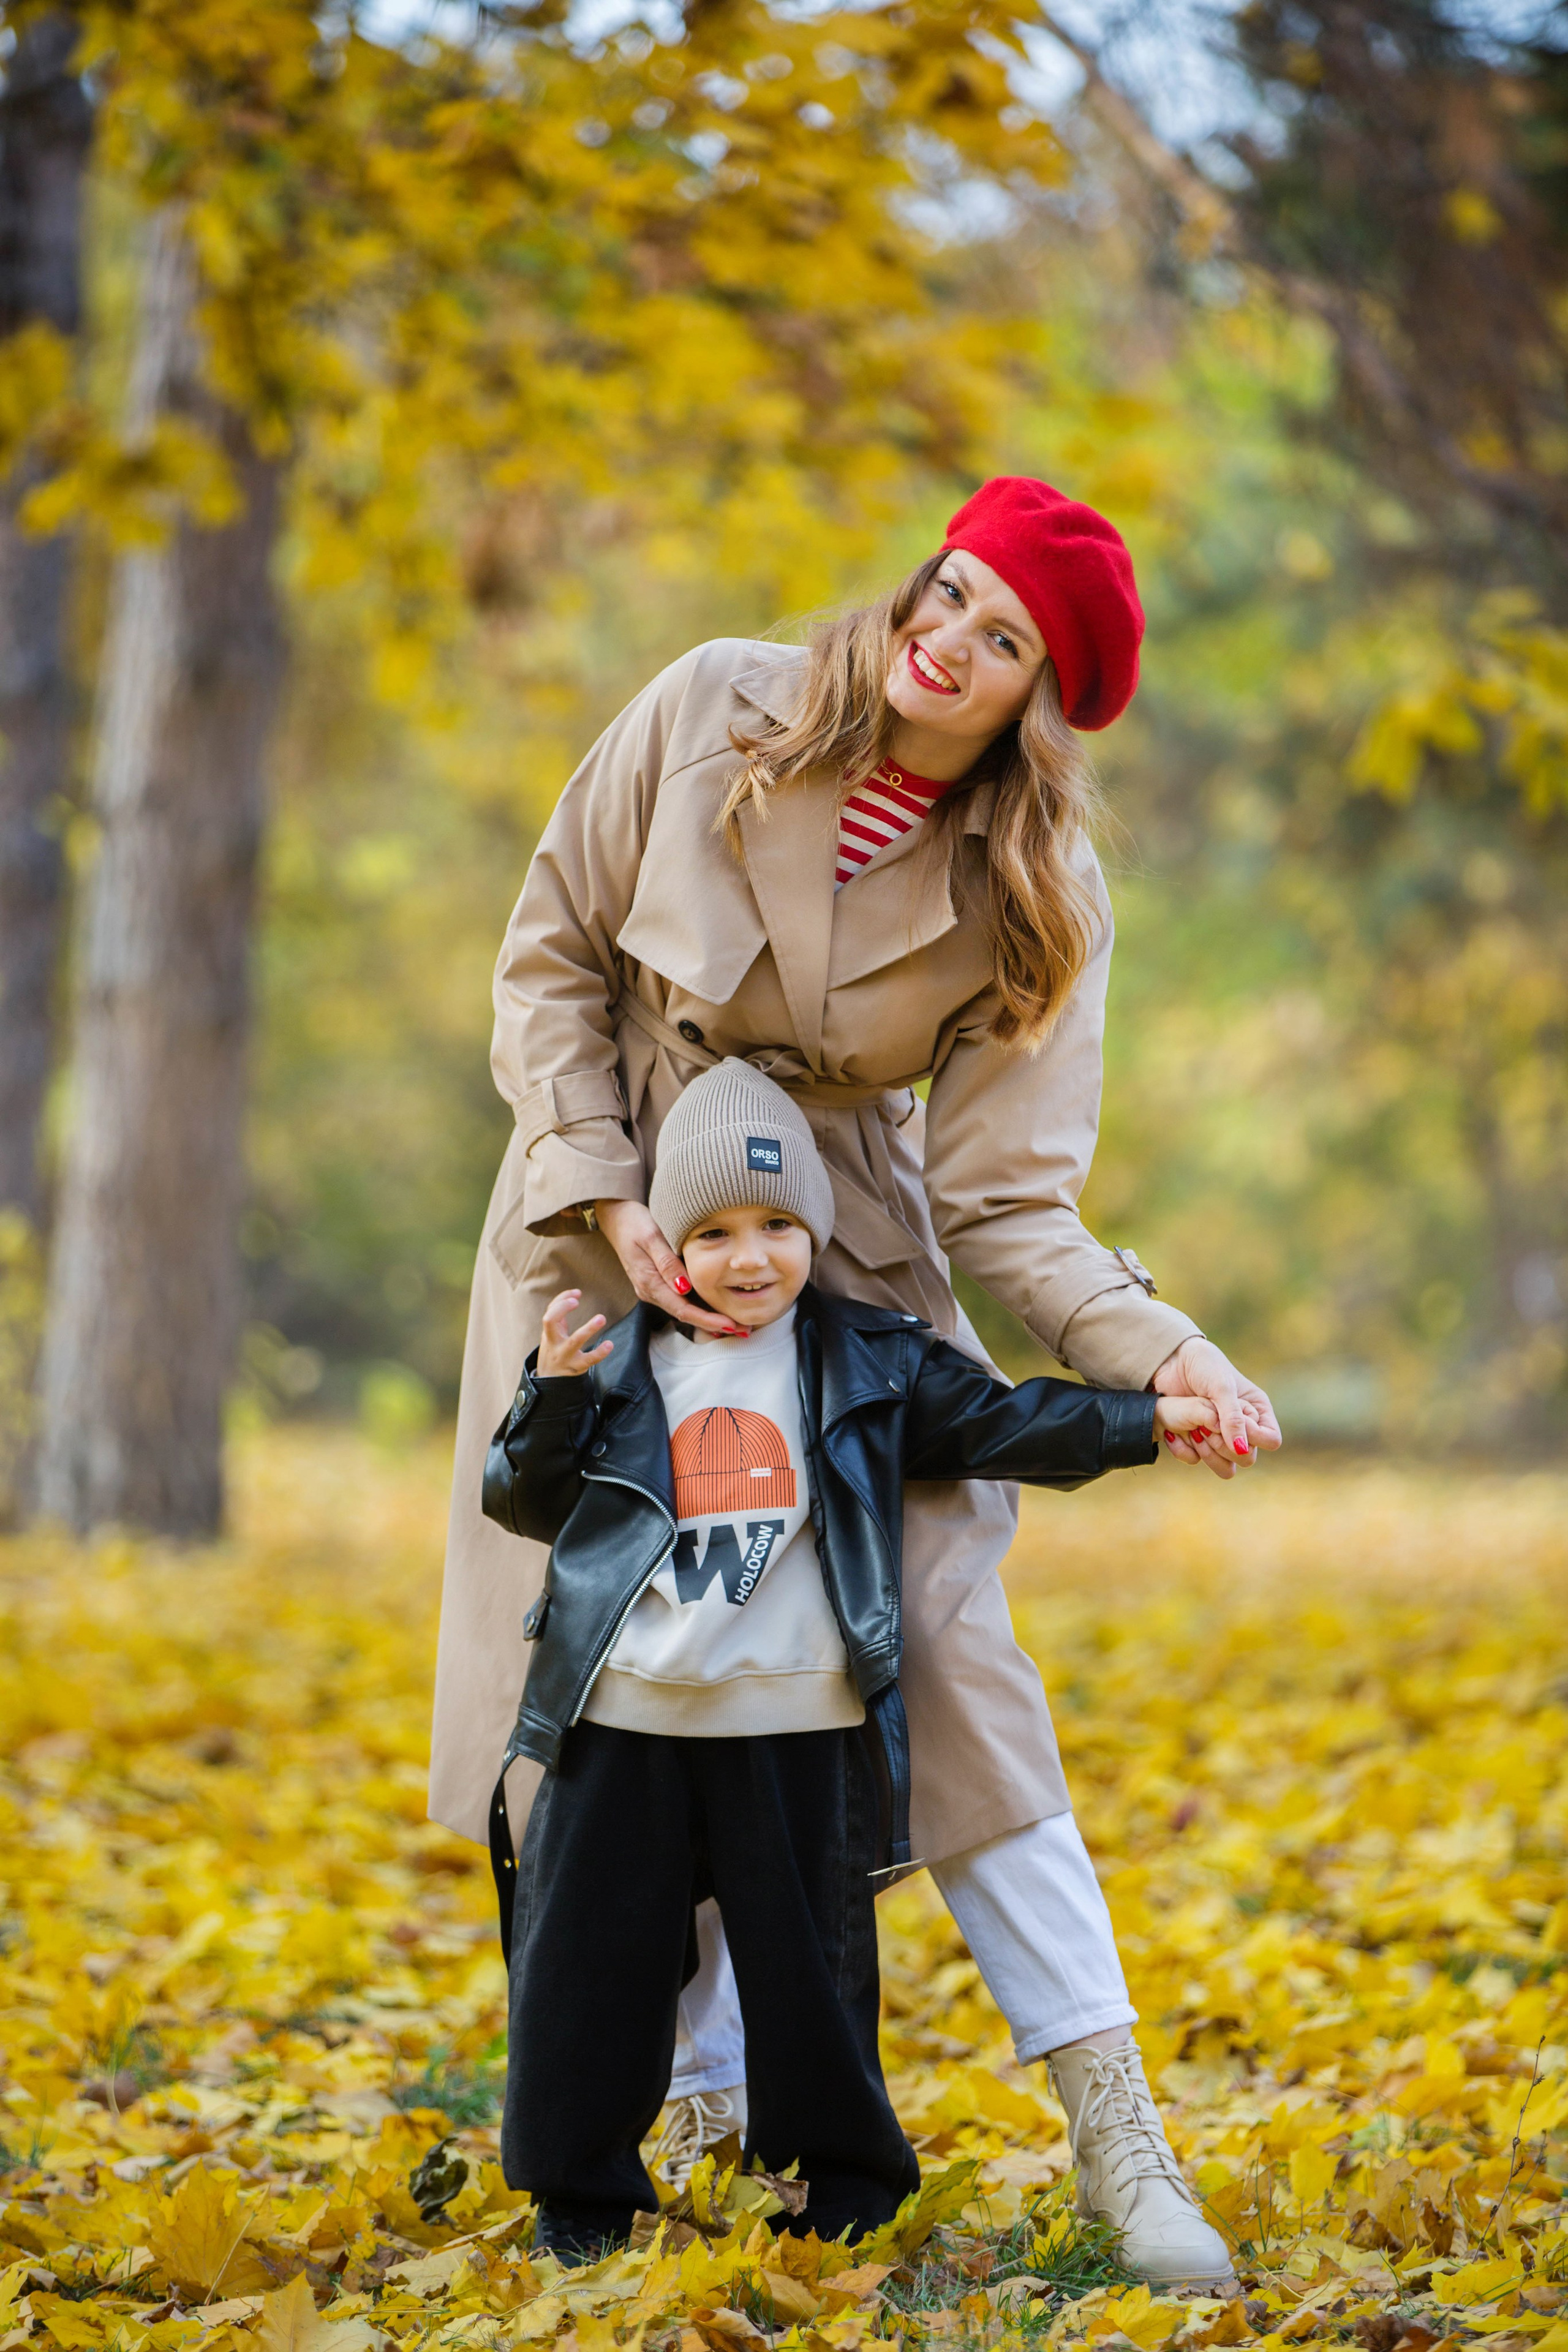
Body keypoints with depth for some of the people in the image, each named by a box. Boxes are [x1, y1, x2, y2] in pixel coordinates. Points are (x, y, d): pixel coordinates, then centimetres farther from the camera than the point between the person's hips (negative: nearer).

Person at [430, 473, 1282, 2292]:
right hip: (603, 1230, 1)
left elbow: (1006, 1202, -14)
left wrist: (1156, 1349, -31)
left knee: (942, 1660, -12)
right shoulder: (709, 714, -12)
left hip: (843, 1260, -1)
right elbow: (553, 958, -3)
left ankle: (1116, 2134, -8)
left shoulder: (1036, 902, -14)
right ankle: (710, 2096, 13)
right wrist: (609, 1197, -15)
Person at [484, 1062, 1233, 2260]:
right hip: (625, 1723, 1)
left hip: (798, 1725, -1)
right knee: (592, 1959, 5)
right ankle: (582, 2191, 20)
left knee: (811, 1965, 6)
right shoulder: (618, 1365, 6)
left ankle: (849, 2185, 21)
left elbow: (1003, 1425, 6)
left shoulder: (870, 1364, 6)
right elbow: (524, 1501, 8)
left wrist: (1146, 1419, -3)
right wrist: (553, 1395, -9)